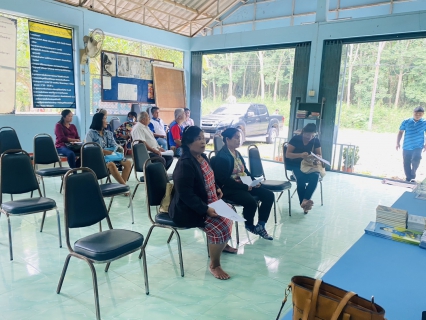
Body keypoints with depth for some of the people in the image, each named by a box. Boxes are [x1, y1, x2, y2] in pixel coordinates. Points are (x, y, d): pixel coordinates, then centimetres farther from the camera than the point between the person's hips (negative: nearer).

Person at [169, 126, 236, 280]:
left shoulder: (202, 157, 5)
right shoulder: (185, 164, -26)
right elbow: (186, 194, -29)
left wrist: (217, 188, 7)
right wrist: (205, 209, -30)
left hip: (208, 202, 11)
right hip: (188, 210, -10)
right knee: (221, 226, -21)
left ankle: (223, 245, 40)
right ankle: (214, 265, -1)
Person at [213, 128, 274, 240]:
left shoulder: (237, 153, 12)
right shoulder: (222, 156, -16)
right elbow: (224, 180, -22)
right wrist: (245, 187, -22)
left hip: (244, 184, 9)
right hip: (229, 188, -9)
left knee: (269, 195, -5)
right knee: (251, 201, -31)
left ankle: (260, 226, 4)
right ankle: (249, 226, 2)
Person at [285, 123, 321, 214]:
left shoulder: (316, 141, 1)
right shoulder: (295, 139, -7)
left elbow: (319, 155, 6)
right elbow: (287, 154, -12)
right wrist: (300, 155, -29)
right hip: (296, 165, -2)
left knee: (315, 176, -33)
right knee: (301, 178, -34)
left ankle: (305, 201, -37)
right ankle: (304, 203, -25)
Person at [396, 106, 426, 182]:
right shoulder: (406, 121, -2)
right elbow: (400, 132, 5)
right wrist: (398, 143, 2)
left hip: (418, 146, -2)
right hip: (406, 147, 2)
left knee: (416, 159, -23)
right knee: (406, 163, 7)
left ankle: (413, 176, -2)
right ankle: (408, 178, 23)